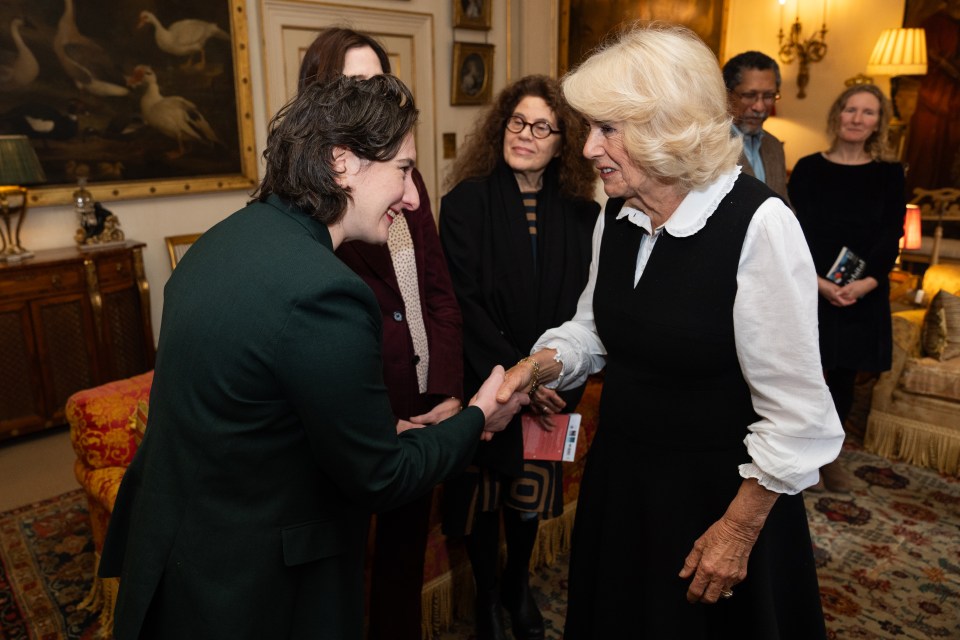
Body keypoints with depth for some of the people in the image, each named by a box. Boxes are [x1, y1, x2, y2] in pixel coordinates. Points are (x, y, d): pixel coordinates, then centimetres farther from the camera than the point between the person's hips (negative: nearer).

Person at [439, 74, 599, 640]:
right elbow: (464, 303, -13)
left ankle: (519, 586, 43)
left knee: (532, 492, 16)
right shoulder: (466, 202, -9)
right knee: (482, 492, 12)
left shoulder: (580, 213, -1)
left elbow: (586, 307, -1)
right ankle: (487, 594, 38)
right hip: (483, 386, -2)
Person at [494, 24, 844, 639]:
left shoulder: (759, 224, -23)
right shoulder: (616, 216, -3)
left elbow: (796, 414, -19)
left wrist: (739, 530, -13)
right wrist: (540, 364, -10)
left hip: (718, 491, -6)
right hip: (620, 476, 6)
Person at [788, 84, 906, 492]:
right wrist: (819, 282, -18)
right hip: (810, 289, -2)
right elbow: (795, 231, -6)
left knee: (844, 377, 9)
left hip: (864, 295, 2)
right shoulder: (809, 168, 0)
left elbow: (891, 237, 0)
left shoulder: (889, 174, 5)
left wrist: (866, 283, -17)